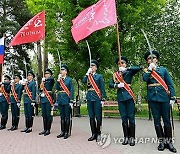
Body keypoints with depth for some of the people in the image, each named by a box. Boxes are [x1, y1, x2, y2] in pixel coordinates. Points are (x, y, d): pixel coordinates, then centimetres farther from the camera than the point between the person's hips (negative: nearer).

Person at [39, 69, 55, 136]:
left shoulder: (51, 80, 2)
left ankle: (48, 130, 1)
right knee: (44, 115, 8)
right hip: (43, 98, 6)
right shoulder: (43, 81, 20)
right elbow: (40, 90, 18)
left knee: (48, 115, -5)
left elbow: (52, 78, -23)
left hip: (48, 99, -6)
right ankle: (45, 129, 15)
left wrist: (45, 79, -15)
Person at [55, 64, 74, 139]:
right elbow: (57, 89, 5)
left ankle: (67, 132, 8)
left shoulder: (69, 79, -3)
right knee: (62, 117, 10)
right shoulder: (59, 79, 13)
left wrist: (71, 101, -13)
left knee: (67, 116, 1)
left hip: (66, 100, -5)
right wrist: (58, 80, -4)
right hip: (60, 99, 5)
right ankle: (62, 132, 18)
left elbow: (72, 91, -7)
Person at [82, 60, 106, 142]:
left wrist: (103, 99, -8)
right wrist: (88, 73, -4)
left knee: (98, 117, -3)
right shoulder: (88, 76, 16)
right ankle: (93, 134, 14)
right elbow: (83, 81, -6)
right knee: (91, 117, 6)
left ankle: (98, 134, 5)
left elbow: (102, 88, -1)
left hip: (97, 98, -4)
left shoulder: (99, 76, 4)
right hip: (89, 97, 4)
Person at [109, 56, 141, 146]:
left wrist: (126, 69, -19)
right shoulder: (115, 74, 14)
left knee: (131, 117, -1)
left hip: (129, 96, -3)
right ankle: (126, 137, 12)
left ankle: (132, 138, 5)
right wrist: (117, 85, -15)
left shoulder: (129, 72, 5)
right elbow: (110, 84, 4)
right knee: (124, 118, 5)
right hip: (120, 97, 3)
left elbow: (138, 68, -14)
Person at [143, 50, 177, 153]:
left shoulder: (163, 69, 10)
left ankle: (169, 141, 13)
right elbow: (145, 79, -12)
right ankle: (162, 141, 13)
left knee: (167, 120, 3)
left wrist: (172, 97, -2)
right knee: (157, 120, 4)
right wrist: (150, 69, -11)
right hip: (153, 98, 1)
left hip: (164, 97, 0)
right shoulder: (146, 70, 11)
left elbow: (170, 84, 5)